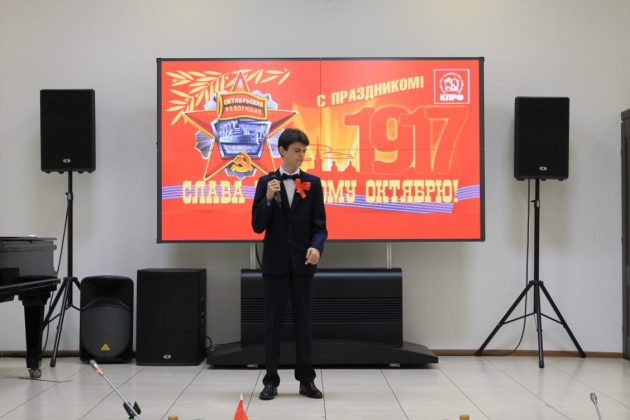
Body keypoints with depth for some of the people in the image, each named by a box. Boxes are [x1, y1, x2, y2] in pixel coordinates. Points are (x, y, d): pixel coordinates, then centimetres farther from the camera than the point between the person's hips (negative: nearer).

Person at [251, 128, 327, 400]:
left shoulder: (313, 183, 5)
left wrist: (316, 246, -19)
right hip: (275, 263, -1)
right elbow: (257, 226, -3)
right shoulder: (266, 182, 2)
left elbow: (319, 224, 1)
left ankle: (306, 379, 14)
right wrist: (268, 198, -18)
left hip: (302, 263, 1)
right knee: (273, 321, 3)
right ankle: (271, 380, 10)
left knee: (303, 320, 7)